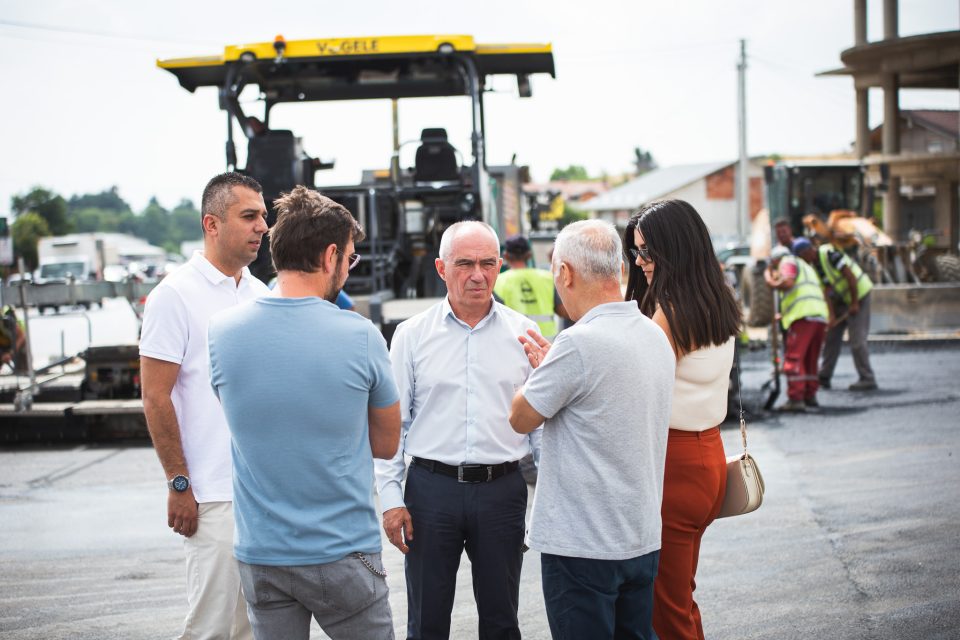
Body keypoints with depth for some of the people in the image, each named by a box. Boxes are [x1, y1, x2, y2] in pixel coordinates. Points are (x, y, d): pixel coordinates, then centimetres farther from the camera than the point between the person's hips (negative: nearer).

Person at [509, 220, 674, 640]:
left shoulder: (578, 344, -21)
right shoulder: (656, 336, 6)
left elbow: (521, 419, -8)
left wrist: (539, 368, 9)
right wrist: (550, 365, 19)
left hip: (582, 546, -8)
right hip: (643, 538, 8)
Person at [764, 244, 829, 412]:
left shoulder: (788, 262, 6)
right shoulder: (805, 266, 34)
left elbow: (787, 282, -16)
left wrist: (770, 278, 1)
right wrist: (783, 314, 33)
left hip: (803, 316, -9)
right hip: (820, 316, 9)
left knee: (793, 358, -9)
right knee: (810, 360, 16)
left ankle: (796, 398, -15)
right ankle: (810, 396, 15)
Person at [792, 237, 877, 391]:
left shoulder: (829, 253, -22)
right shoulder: (815, 266, 3)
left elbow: (849, 275, -24)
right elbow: (826, 290, -1)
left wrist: (854, 303, -21)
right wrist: (832, 315, -12)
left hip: (858, 294, -9)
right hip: (843, 298, 9)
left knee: (857, 339, -11)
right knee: (831, 335, 10)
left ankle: (867, 380, -5)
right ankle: (824, 377, 17)